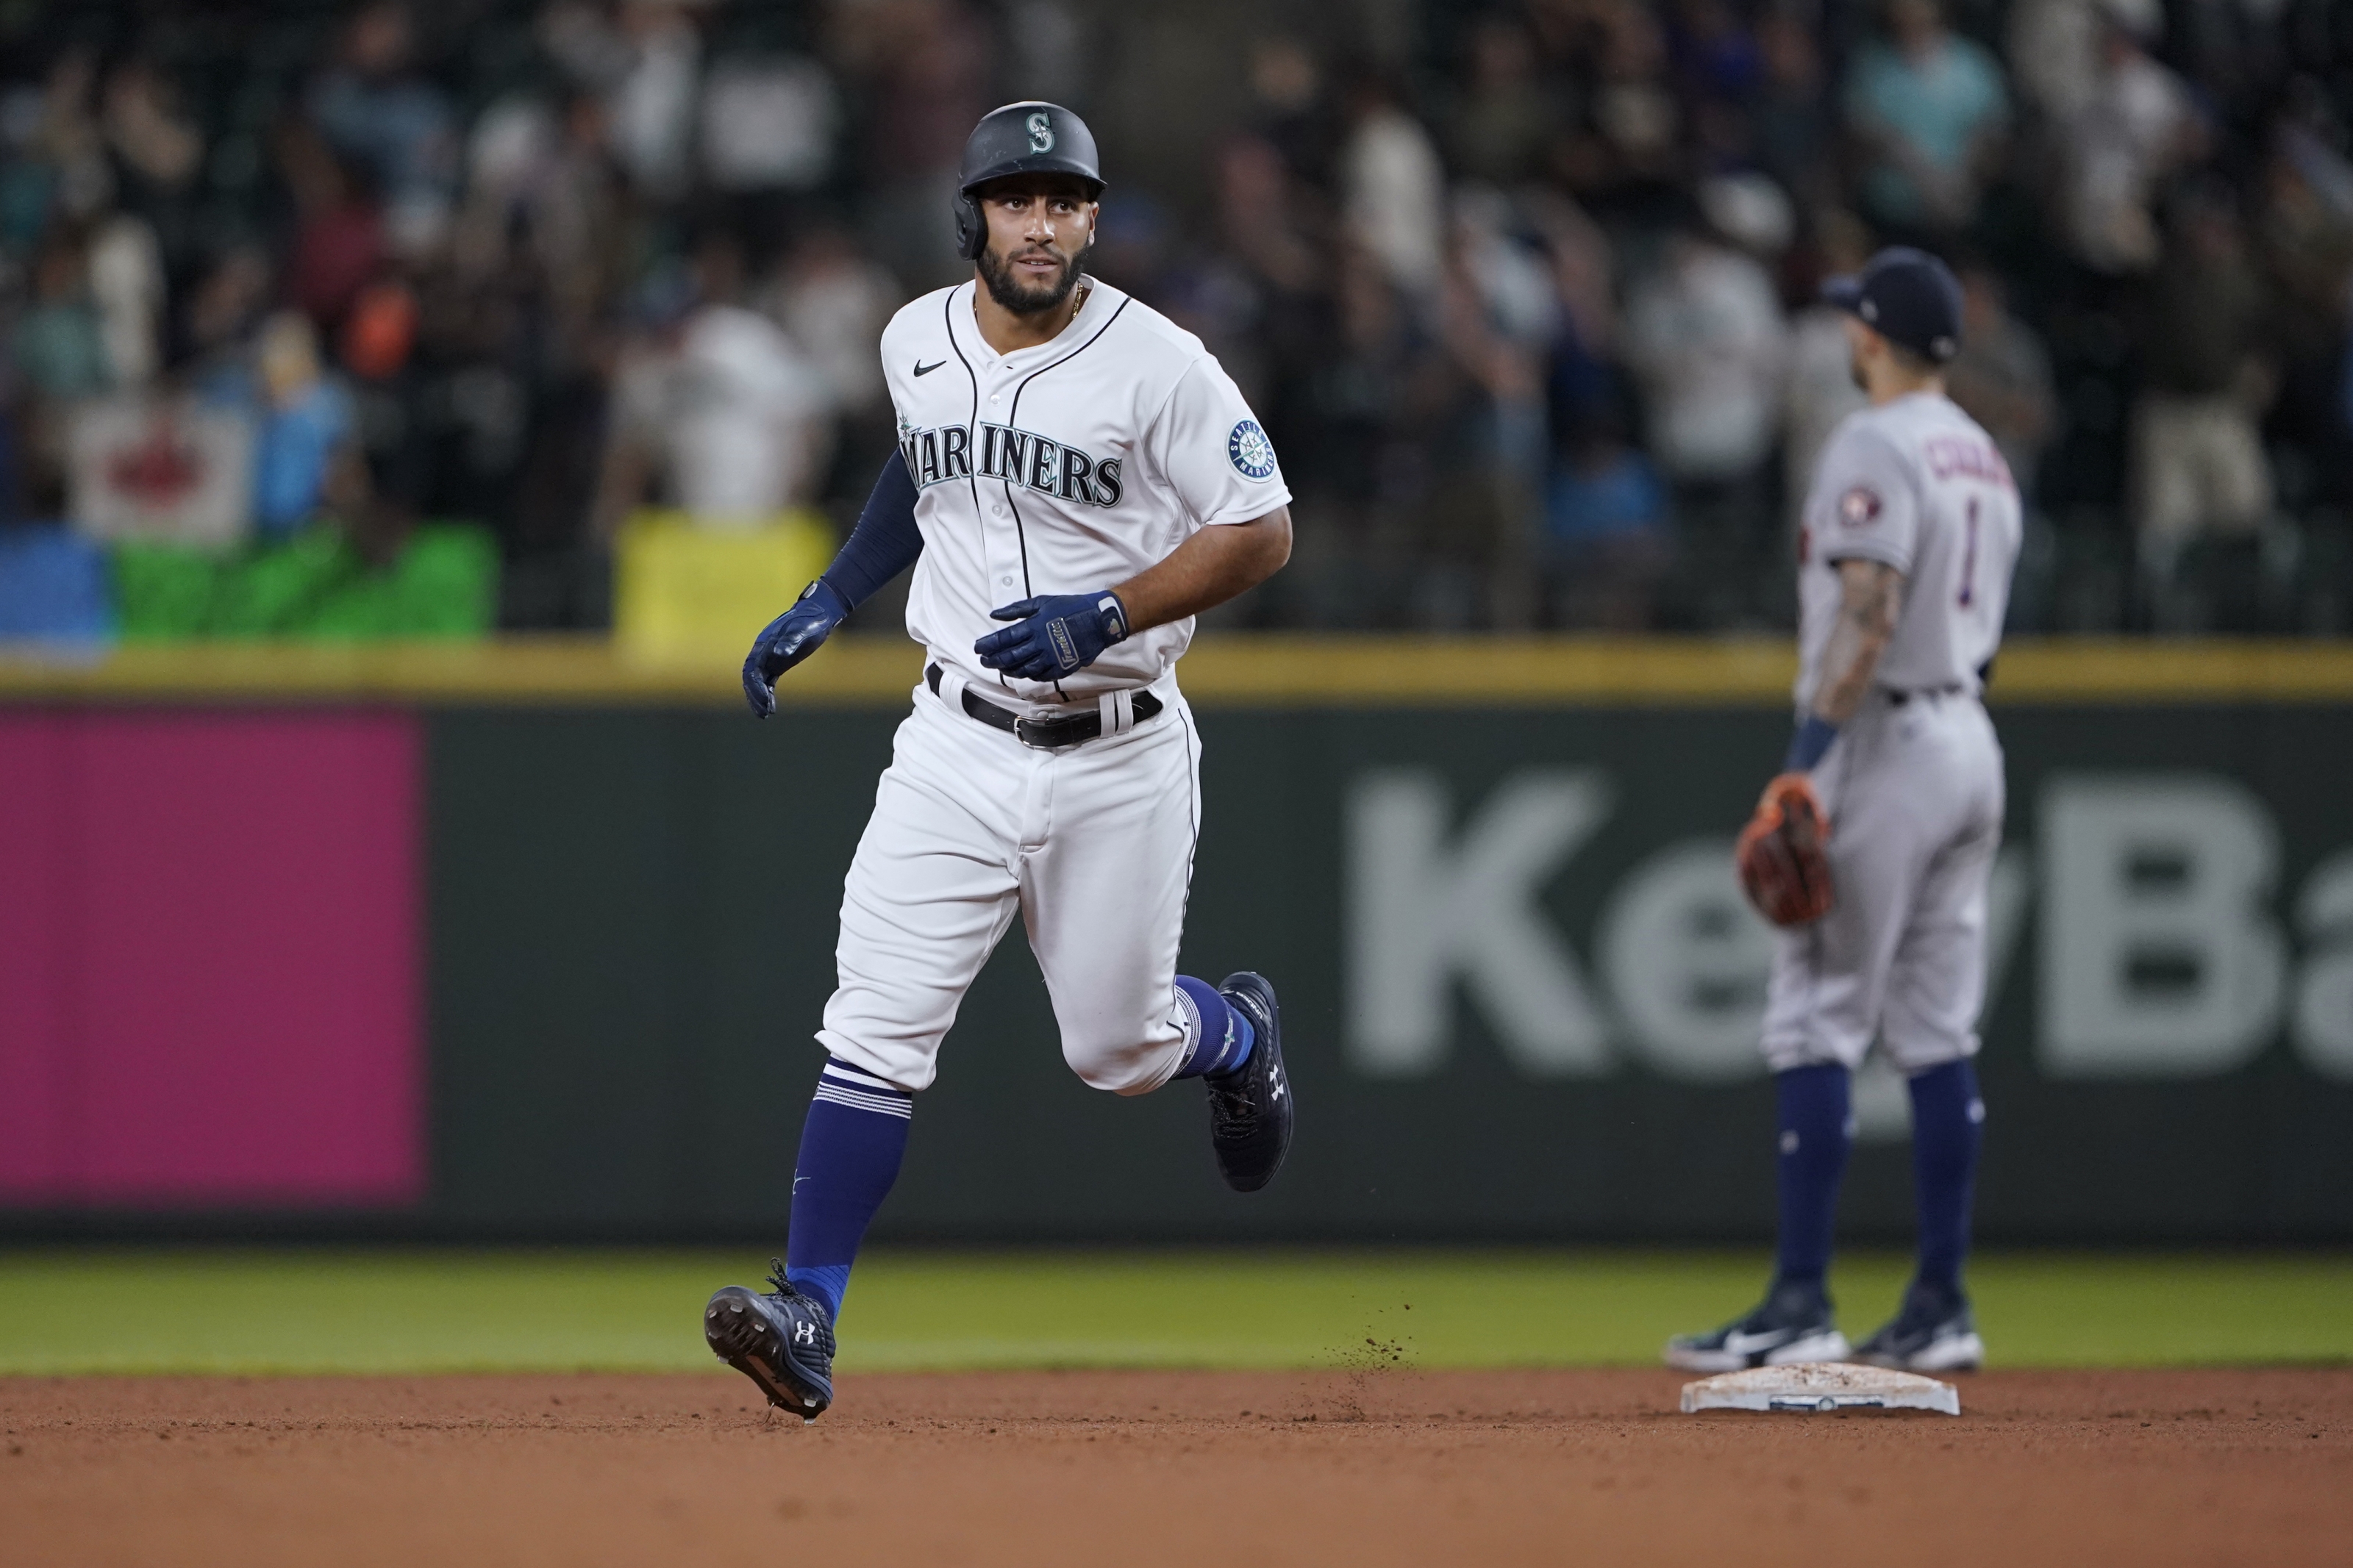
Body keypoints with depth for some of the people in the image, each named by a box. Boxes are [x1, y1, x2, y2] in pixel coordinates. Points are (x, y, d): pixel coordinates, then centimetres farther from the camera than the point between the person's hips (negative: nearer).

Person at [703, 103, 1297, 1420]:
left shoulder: (1157, 364, -12)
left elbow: (1262, 533, -10)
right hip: (961, 748, 3)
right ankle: (809, 1314, -15)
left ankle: (1240, 1037, 45)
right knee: (878, 1025, -12)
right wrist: (830, 601, 16)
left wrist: (1106, 613, -22)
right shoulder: (916, 343, 3)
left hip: (1118, 758, -3)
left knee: (1119, 1048, 8)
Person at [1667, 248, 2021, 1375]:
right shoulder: (1984, 456, 16)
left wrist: (1808, 759, -24)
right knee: (1937, 1034, 9)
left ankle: (1800, 1306, -11)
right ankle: (1940, 1310, 9)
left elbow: (1868, 616, -22)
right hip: (1969, 741, 9)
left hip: (1884, 738, -9)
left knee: (1816, 1023, -7)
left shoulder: (1874, 445, -12)